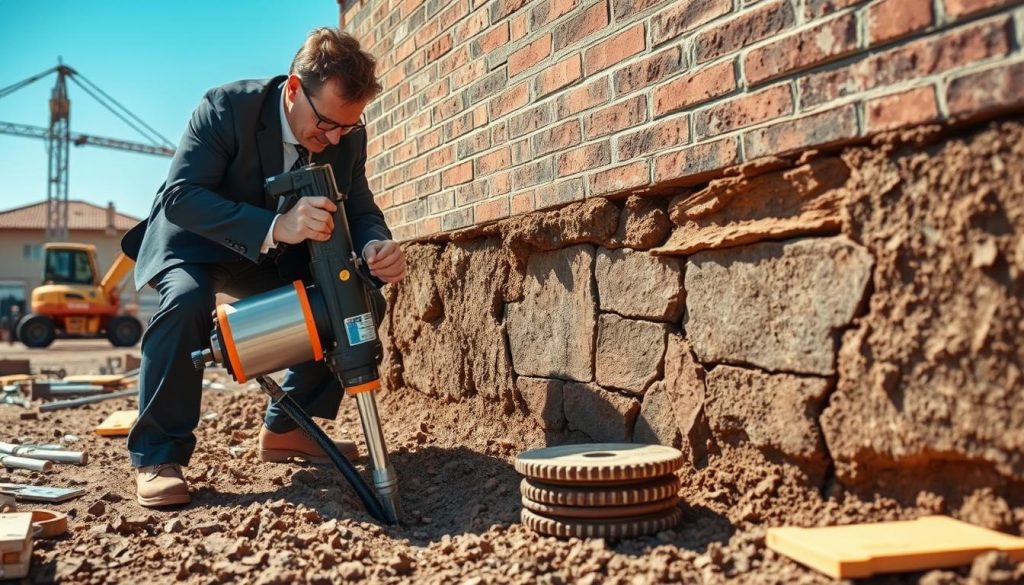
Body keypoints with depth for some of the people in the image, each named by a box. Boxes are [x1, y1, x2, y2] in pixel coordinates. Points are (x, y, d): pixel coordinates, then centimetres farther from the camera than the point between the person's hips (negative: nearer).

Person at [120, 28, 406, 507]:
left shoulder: (348, 135, -13)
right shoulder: (226, 107, -27)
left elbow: (359, 210, -8)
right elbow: (180, 196, -34)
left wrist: (377, 247, -34)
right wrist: (274, 226, -49)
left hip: (277, 257, 5)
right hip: (195, 241, -4)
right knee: (188, 300, -37)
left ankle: (286, 429, 1)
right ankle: (157, 454, -19)